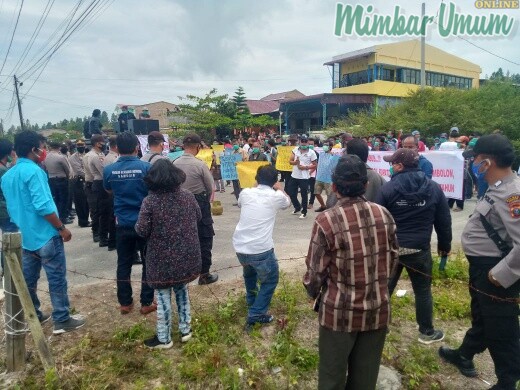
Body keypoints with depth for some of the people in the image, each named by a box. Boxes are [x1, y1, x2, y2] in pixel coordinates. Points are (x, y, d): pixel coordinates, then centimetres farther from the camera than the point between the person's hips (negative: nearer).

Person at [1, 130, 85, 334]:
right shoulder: (33, 171, -18)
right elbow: (43, 206, -24)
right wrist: (62, 228, -16)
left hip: (24, 237, 9)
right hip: (45, 235, -9)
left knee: (28, 279, 17)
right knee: (57, 279, 1)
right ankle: (62, 320, 8)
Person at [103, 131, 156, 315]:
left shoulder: (109, 170, -4)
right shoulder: (146, 167, -15)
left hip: (123, 223, 3)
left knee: (123, 264, 14)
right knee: (148, 263, 10)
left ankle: (125, 303, 24)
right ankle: (147, 303, 17)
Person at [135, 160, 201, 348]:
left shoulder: (149, 201, -16)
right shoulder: (188, 196, -3)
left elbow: (142, 231, -14)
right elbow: (198, 218, 10)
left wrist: (143, 226, 7)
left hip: (162, 258, -4)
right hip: (186, 255, 4)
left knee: (163, 296, 10)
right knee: (182, 289, 22)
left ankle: (164, 338, 23)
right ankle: (185, 329, 32)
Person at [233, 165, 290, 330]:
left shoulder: (245, 193, 5)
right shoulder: (276, 196, -3)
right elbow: (287, 202, 22)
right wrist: (279, 189, 37)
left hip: (240, 247, 5)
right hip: (261, 249, -5)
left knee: (249, 271, 33)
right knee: (270, 280, 17)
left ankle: (251, 300, 52)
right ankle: (256, 314, 8)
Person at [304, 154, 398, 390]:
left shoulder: (326, 221, -21)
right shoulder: (384, 215, -6)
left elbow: (316, 272, -13)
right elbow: (393, 258, 6)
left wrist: (313, 293, 9)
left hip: (339, 311, -4)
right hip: (378, 309, 4)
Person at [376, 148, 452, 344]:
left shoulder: (388, 188, -8)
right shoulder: (434, 188, -1)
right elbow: (444, 221, 5)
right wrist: (445, 245, 16)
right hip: (419, 249, 1)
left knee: (384, 287, 13)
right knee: (423, 290, 14)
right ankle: (426, 332, 26)